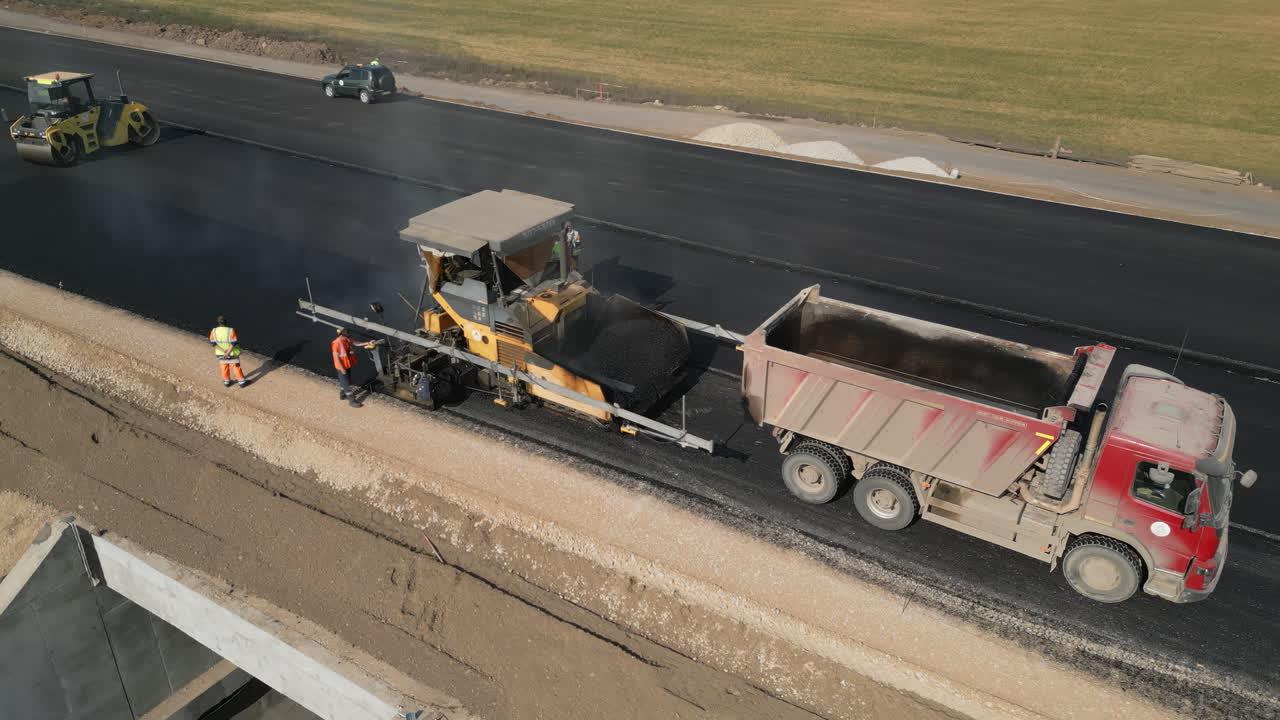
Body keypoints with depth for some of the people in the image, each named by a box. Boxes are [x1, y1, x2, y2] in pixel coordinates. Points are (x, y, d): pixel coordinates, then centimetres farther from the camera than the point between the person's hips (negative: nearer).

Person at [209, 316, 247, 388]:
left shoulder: (214, 331, -15)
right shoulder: (231, 331, -25)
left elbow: (213, 343, -12)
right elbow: (234, 343, -24)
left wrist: (223, 350, -17)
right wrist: (228, 353, -18)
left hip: (221, 353, 3)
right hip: (232, 352, -3)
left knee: (224, 367, 21)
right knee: (236, 366, 12)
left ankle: (226, 382, 34)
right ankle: (241, 381, 22)